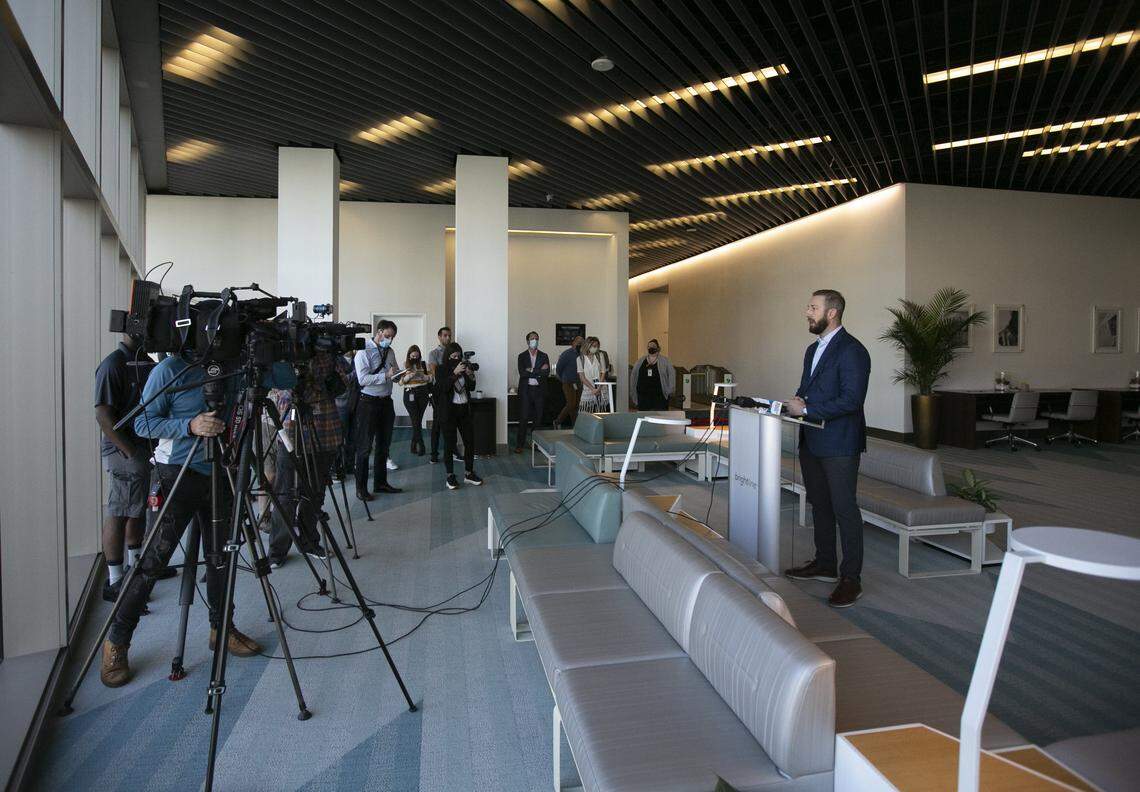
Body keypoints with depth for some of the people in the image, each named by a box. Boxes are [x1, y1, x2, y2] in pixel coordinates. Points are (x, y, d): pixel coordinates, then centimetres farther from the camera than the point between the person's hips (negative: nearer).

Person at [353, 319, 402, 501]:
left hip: (386, 402, 7)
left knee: (384, 445, 15)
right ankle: (361, 487, 8)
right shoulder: (364, 351, -10)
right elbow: (363, 379, -20)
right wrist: (386, 375, -25)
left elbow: (395, 375, 19)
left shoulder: (390, 352, 11)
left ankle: (380, 482, 27)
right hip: (369, 402, -7)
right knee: (365, 446, -1)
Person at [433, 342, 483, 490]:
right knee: (449, 443, 0)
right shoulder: (441, 369, -2)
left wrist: (471, 376, -8)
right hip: (449, 411, -4)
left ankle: (468, 473, 16)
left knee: (470, 441, 5)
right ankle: (450, 475, 9)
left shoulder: (463, 367, 9)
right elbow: (443, 388, -16)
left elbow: (471, 387, 12)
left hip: (464, 409, 5)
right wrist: (455, 373, -22)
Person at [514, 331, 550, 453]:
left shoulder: (544, 356, 8)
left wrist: (532, 371, -12)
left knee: (538, 417, 4)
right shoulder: (522, 356, 5)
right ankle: (519, 444, 3)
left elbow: (547, 373, -5)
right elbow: (522, 373, -9)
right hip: (525, 390, -1)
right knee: (523, 418, -2)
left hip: (539, 390, 2)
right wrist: (539, 371, -10)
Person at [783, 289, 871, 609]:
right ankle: (824, 564, 32)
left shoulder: (852, 350, -14)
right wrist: (797, 401, 2)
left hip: (839, 444, -9)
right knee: (819, 505, 18)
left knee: (844, 509, -2)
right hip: (812, 442, 9)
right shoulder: (813, 349, 16)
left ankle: (850, 579, 8)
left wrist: (807, 409, -19)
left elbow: (852, 400, -22)